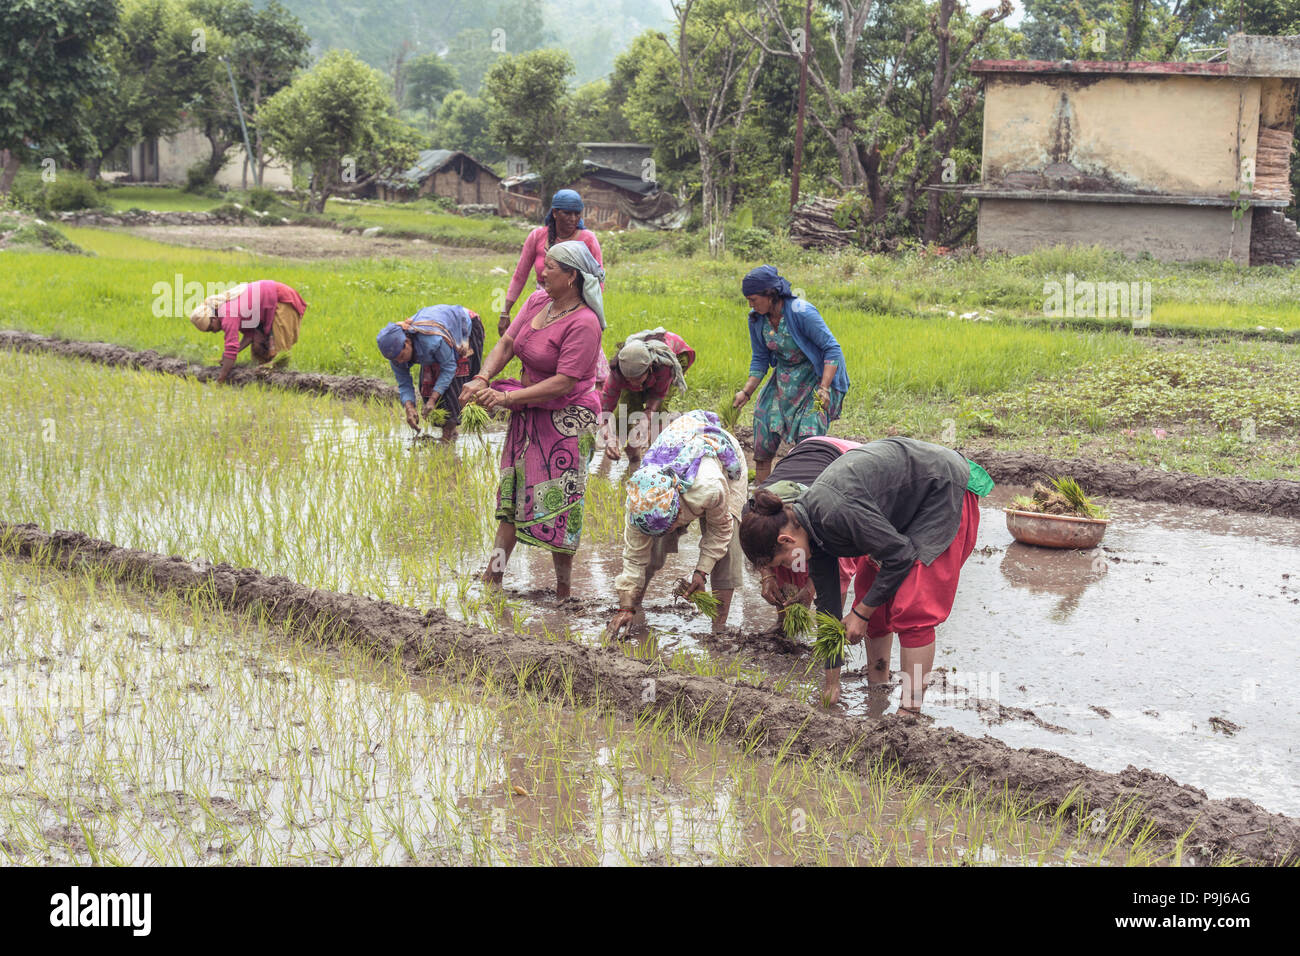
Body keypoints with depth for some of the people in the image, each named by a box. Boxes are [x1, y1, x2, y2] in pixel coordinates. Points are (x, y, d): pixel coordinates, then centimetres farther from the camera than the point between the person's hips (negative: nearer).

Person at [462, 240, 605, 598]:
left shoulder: (583, 323, -21)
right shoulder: (538, 301, 3)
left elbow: (564, 382, -24)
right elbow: (507, 343, 6)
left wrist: (508, 398, -25)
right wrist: (483, 378, -12)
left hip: (566, 420, -8)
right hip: (529, 415, 8)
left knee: (557, 503, -3)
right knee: (513, 492, 11)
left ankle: (563, 590, 11)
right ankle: (492, 577, 18)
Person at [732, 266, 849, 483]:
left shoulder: (801, 313, -23)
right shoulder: (757, 319, -4)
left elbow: (832, 349, -21)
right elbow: (760, 359, 9)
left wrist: (823, 388, -30)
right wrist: (746, 392, -2)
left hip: (815, 379, -6)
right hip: (783, 382, 6)